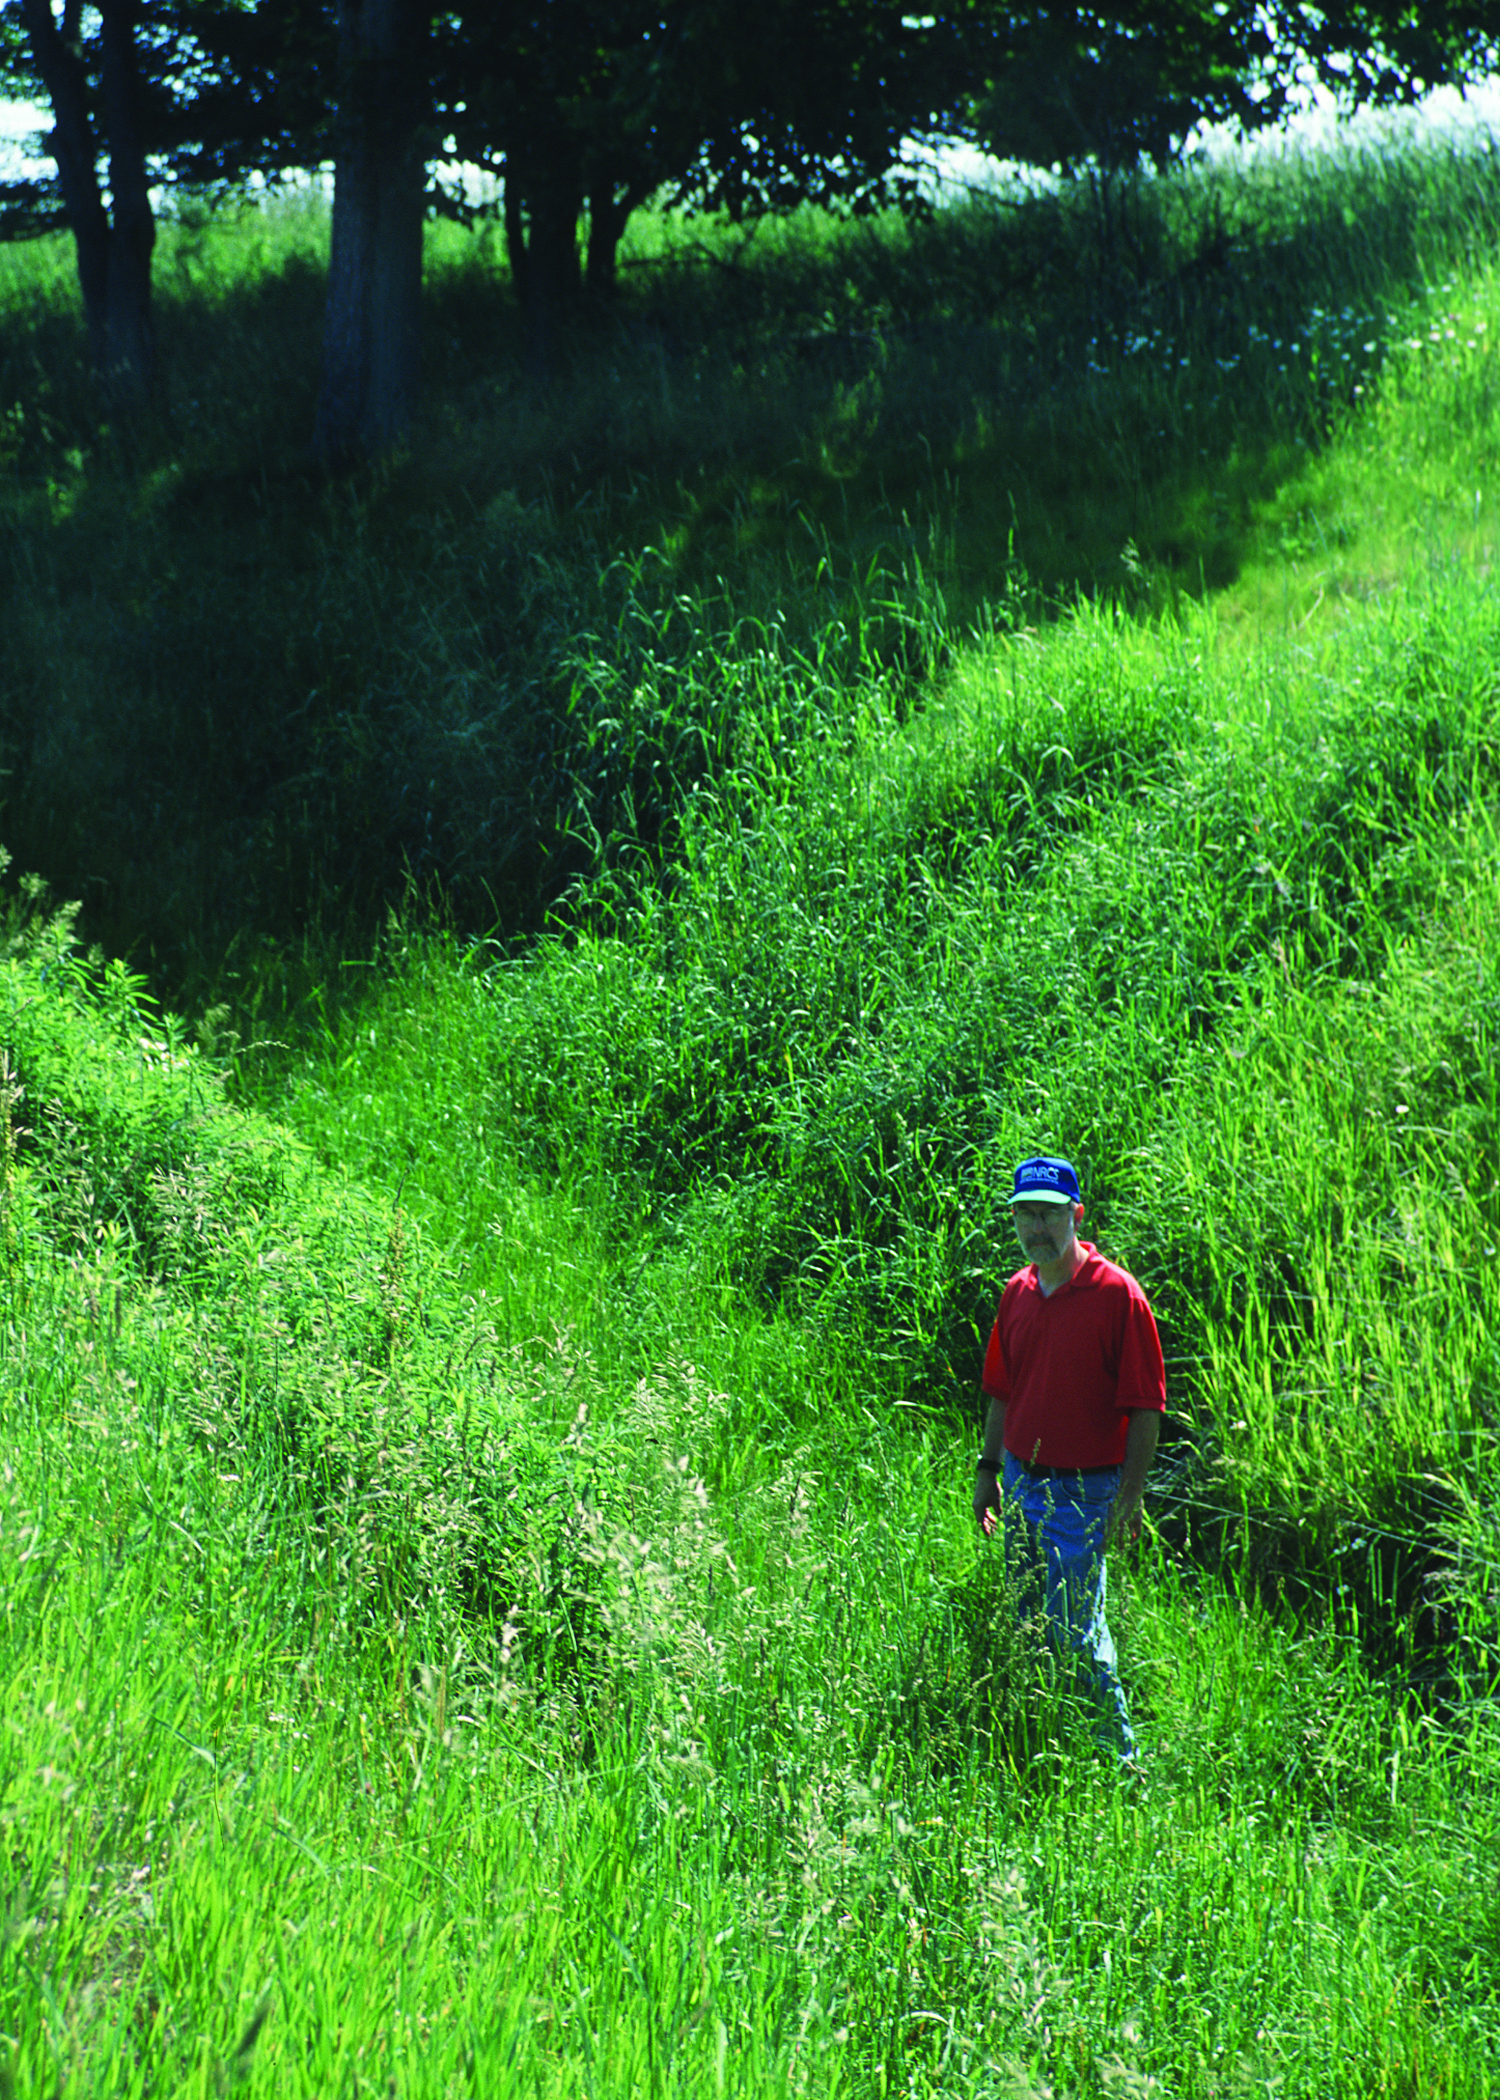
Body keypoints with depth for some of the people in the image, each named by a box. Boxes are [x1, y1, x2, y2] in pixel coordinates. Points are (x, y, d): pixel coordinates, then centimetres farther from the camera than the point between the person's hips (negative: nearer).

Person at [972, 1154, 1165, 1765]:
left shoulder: (1116, 1293, -12)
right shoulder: (1017, 1292, 8)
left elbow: (1145, 1406, -11)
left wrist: (1130, 1496, -14)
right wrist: (988, 1472, 17)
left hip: (1084, 1491, -7)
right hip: (1021, 1481, 7)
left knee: (1076, 1634, -8)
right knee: (1029, 1624, 13)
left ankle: (1116, 1753, 4)